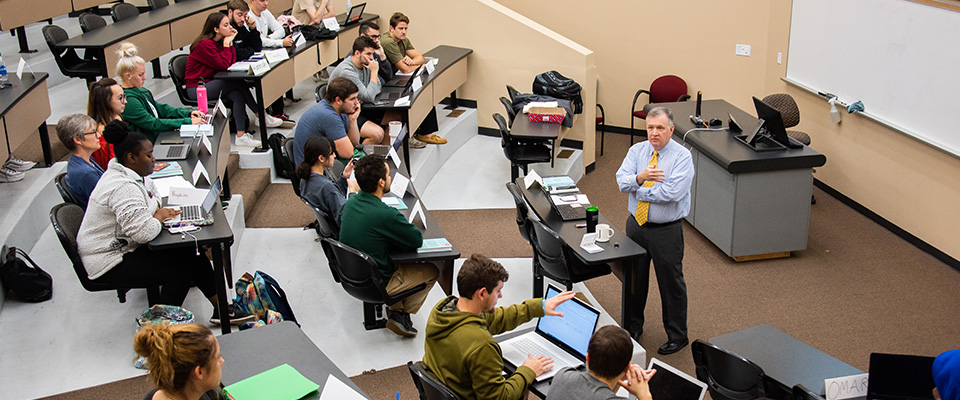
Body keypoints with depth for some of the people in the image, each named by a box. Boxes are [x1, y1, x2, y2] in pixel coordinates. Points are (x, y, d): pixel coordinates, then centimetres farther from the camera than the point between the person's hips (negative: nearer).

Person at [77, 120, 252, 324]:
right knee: (179, 271, -17)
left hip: (126, 246, 10)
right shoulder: (123, 189, -29)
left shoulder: (129, 174, 5)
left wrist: (158, 210, 3)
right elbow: (143, 232, -36)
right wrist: (159, 217, -15)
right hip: (108, 263, -10)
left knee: (191, 252, 1)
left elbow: (152, 191, 25)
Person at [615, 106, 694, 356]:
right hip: (636, 225, 5)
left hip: (667, 230, -5)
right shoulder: (637, 151, 3)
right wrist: (640, 178, -30)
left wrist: (638, 190, -14)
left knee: (671, 283, 6)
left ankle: (677, 336, 23)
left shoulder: (682, 157, -12)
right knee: (634, 278, 17)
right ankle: (634, 327, 36)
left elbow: (671, 193, -23)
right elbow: (622, 182, -10)